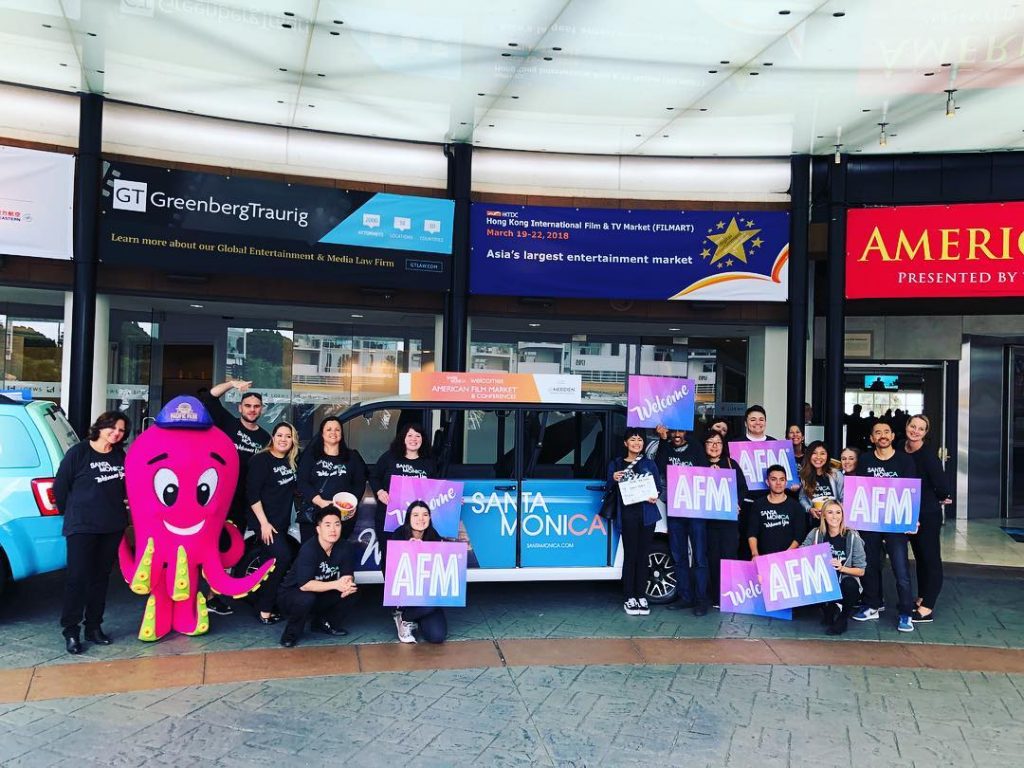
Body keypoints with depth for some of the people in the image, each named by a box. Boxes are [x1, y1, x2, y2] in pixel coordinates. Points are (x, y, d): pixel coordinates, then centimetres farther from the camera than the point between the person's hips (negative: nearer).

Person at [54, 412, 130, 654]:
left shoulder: (121, 456, 5)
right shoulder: (78, 453, -7)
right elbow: (60, 487, -2)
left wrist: (120, 507, 5)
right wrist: (72, 514, 3)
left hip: (113, 527, 5)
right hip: (81, 527, -4)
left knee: (101, 577, 11)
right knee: (77, 577, -5)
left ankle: (94, 627, 21)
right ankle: (71, 631, 4)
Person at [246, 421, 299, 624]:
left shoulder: (291, 462, 9)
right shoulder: (261, 460, -11)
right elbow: (252, 494, -15)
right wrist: (264, 523, -19)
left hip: (282, 522, 7)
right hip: (264, 522, -7)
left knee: (270, 565, 10)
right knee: (283, 557, -18)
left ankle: (263, 606, 19)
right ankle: (264, 610, -10)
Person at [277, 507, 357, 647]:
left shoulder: (344, 547, -11)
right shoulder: (309, 549, -28)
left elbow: (348, 576, -8)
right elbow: (304, 585, -35)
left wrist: (348, 584, -32)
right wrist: (335, 584, -43)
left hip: (321, 596, 5)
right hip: (290, 595, -5)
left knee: (351, 590, -16)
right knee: (306, 598, -37)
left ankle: (324, 623, 6)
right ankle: (291, 632, -8)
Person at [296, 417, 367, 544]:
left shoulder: (352, 457, 14)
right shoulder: (310, 456, 9)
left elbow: (360, 483, 10)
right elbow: (303, 483, -1)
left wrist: (353, 502, -10)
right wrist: (321, 502, -15)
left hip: (344, 515, 1)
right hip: (313, 514, -1)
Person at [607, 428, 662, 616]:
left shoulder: (649, 464, 12)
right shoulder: (616, 464, 7)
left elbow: (659, 485, 10)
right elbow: (609, 489, 6)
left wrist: (656, 496, -12)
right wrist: (613, 479, -15)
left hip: (647, 514, 2)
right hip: (628, 514, -2)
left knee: (643, 555, 5)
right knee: (630, 555, -3)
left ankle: (641, 597, 11)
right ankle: (629, 598, 3)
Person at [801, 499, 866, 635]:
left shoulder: (852, 537, -10)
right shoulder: (816, 534, -4)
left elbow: (861, 571, -7)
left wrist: (841, 568, -22)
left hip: (845, 588, -1)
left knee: (849, 584, -34)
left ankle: (842, 619, -1)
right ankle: (829, 611, 7)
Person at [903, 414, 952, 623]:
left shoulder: (928, 454, -17)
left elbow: (940, 483, -20)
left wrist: (940, 498, -1)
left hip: (928, 514, -7)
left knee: (931, 558, 0)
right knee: (919, 556, 16)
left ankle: (927, 609, 3)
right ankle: (921, 599, 28)